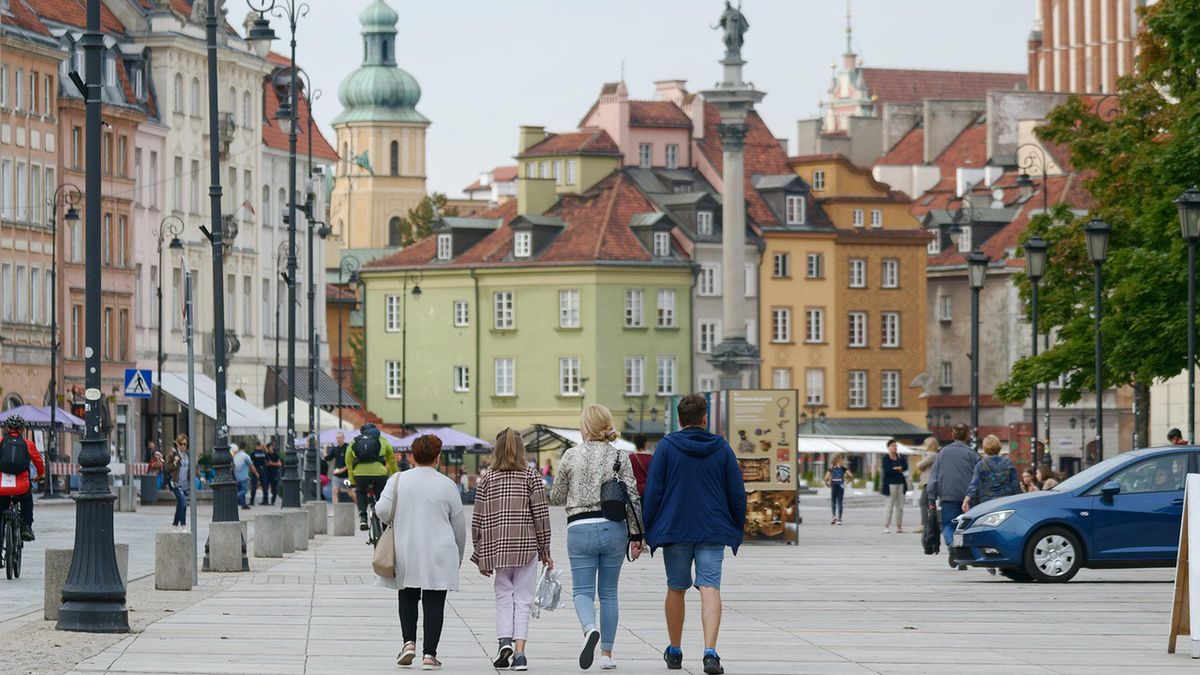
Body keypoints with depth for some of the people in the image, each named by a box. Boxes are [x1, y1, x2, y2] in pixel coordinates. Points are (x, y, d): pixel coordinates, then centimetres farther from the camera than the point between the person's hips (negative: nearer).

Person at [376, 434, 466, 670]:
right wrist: (459, 554, 19)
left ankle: (409, 642, 4)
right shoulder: (447, 485, -2)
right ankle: (429, 654, -2)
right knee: (434, 603, 2)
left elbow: (383, 510, -9)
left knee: (407, 598, 19)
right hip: (438, 556, -2)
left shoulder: (398, 480, -1)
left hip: (405, 552, 2)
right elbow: (459, 524, 5)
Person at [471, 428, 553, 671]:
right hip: (526, 547, -1)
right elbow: (541, 515, -4)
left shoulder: (487, 480, 3)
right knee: (522, 600, 2)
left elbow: (478, 521, 4)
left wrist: (481, 556, 12)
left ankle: (504, 640, -8)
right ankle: (519, 651, -8)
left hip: (497, 549, 1)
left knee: (503, 597, 13)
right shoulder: (531, 477, -1)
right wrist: (545, 550, 5)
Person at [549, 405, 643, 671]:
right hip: (613, 528, 2)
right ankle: (607, 653, 11)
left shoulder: (570, 456, -2)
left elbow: (557, 498, 7)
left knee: (582, 590, 2)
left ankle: (590, 629, -30)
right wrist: (636, 535, 4)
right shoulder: (620, 457, 0)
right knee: (609, 592, 12)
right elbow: (632, 499, -3)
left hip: (580, 528, -2)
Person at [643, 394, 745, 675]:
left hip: (674, 530, 0)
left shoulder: (666, 447, -1)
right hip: (713, 531, 0)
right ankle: (710, 652, -23)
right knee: (710, 588, -6)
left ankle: (674, 652, 26)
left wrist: (648, 530, 3)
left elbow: (653, 491, -3)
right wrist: (737, 530, 16)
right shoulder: (722, 448, 4)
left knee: (676, 589, 14)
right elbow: (737, 493, 6)